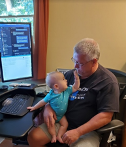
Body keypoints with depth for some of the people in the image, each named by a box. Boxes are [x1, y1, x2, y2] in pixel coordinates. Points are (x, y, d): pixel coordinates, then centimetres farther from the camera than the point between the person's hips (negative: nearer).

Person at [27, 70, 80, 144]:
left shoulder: (67, 91, -14)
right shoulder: (50, 95, -23)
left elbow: (75, 88, -11)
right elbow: (43, 102, -10)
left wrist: (77, 78, -22)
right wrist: (34, 107, -3)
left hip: (61, 115, 3)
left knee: (65, 124, -11)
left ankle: (59, 136, -1)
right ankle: (54, 135, -4)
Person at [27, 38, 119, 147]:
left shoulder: (108, 81, -13)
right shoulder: (70, 74, 5)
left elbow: (106, 116, -17)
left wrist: (78, 132, -22)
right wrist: (48, 107, -7)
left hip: (89, 130, -4)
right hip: (61, 122, 5)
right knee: (33, 137, -11)